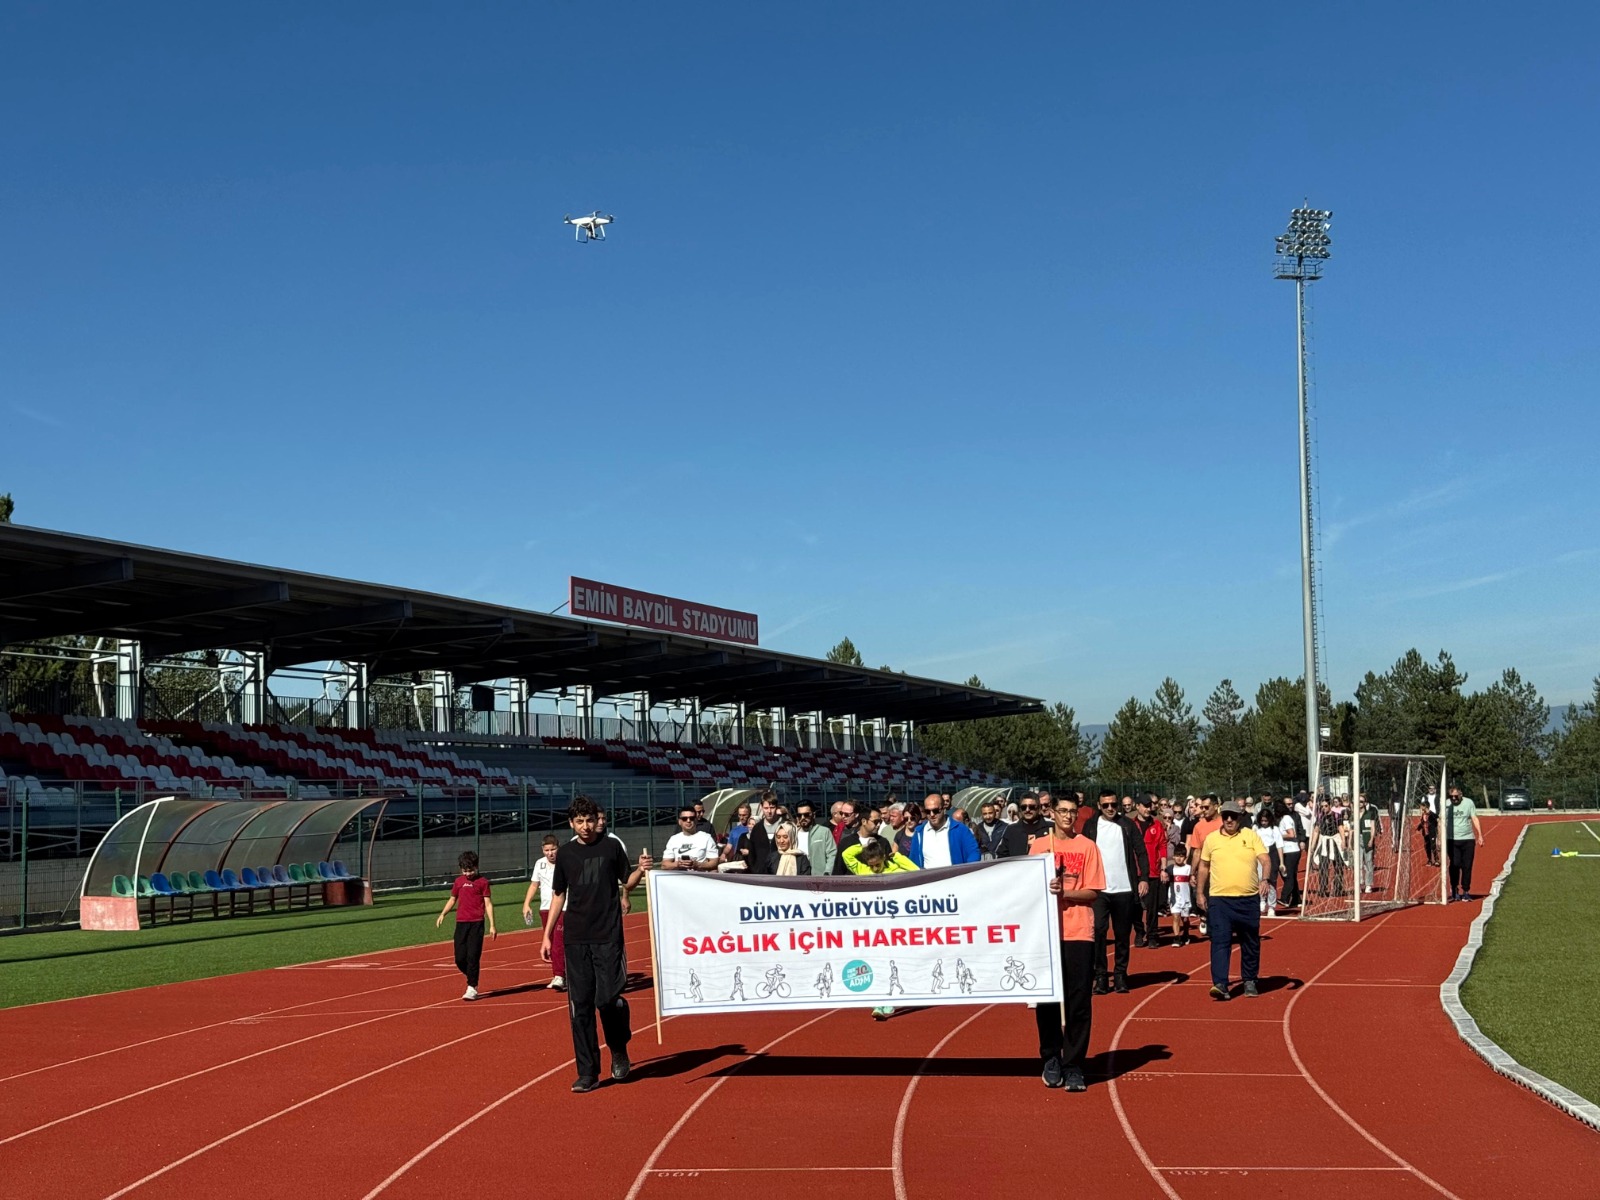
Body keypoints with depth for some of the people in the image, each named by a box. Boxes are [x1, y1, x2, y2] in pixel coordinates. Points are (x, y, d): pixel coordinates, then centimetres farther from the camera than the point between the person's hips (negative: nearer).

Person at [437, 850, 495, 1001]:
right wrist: (442, 914, 5)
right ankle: (472, 980, 25)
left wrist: (492, 925, -7)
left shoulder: (482, 881, 1)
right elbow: (452, 899, 21)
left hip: (477, 923, -4)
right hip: (461, 922, 4)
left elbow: (488, 904, -1)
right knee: (460, 958, 1)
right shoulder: (459, 881, 12)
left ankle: (472, 988, -3)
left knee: (472, 956, -9)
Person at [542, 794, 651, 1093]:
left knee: (607, 998, -10)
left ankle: (619, 1051, 18)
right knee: (580, 1005, 1)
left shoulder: (611, 847, 4)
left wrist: (641, 870, -12)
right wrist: (547, 936, 11)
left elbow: (627, 883, 10)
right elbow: (559, 896, 15)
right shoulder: (565, 854, 9)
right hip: (575, 939, 3)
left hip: (608, 937, -3)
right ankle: (588, 1072, 8)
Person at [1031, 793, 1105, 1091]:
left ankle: (1073, 1066, 3)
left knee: (1079, 1003, -2)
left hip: (1079, 933, -1)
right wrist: (1046, 888, -9)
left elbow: (1093, 892, -1)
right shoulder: (1038, 845, 9)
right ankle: (1051, 1060, 19)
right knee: (1046, 999, 5)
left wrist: (1065, 892, -16)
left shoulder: (1088, 846, 3)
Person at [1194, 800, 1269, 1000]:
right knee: (1220, 942, -10)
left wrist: (1264, 879, -24)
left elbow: (1264, 859, -7)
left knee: (1251, 943, 10)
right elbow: (1203, 867, 14)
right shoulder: (1211, 839, 6)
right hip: (1219, 899, 0)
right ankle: (1220, 984, -14)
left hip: (1248, 899, 0)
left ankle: (1250, 982, 24)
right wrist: (1199, 892, 11)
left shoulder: (1251, 836, 3)